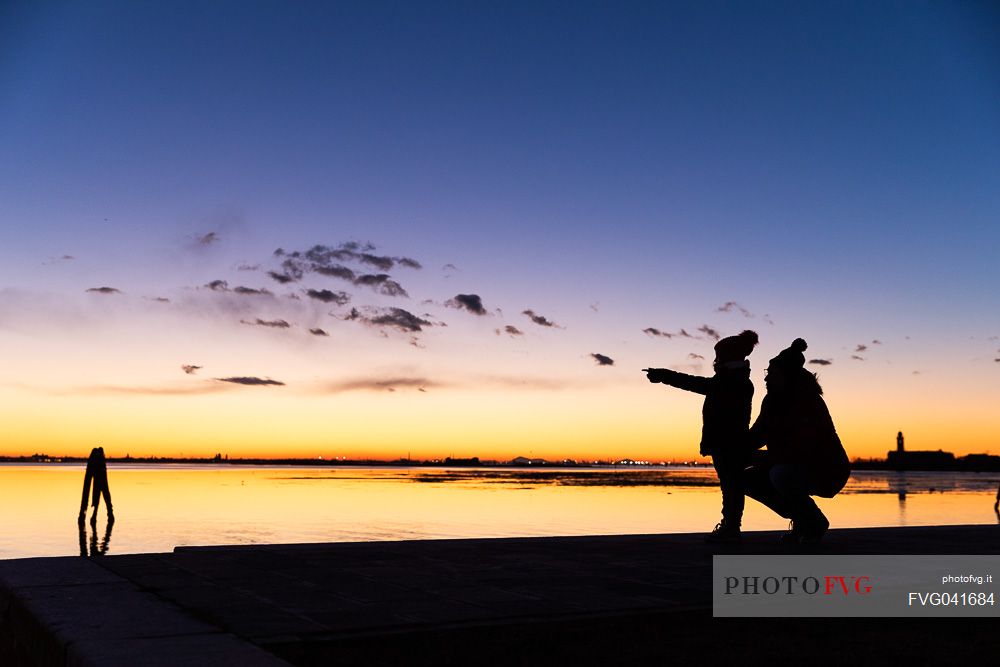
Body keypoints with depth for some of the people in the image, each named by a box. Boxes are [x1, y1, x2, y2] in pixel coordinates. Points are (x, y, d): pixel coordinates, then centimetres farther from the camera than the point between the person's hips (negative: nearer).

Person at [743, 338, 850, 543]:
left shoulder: (809, 401, -24)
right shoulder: (772, 401, 0)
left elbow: (799, 451, -31)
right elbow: (754, 438, 4)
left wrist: (759, 458, -28)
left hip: (827, 471, -8)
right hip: (798, 467, 8)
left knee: (780, 474, -34)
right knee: (747, 479, -2)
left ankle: (816, 523, -7)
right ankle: (801, 521, 10)